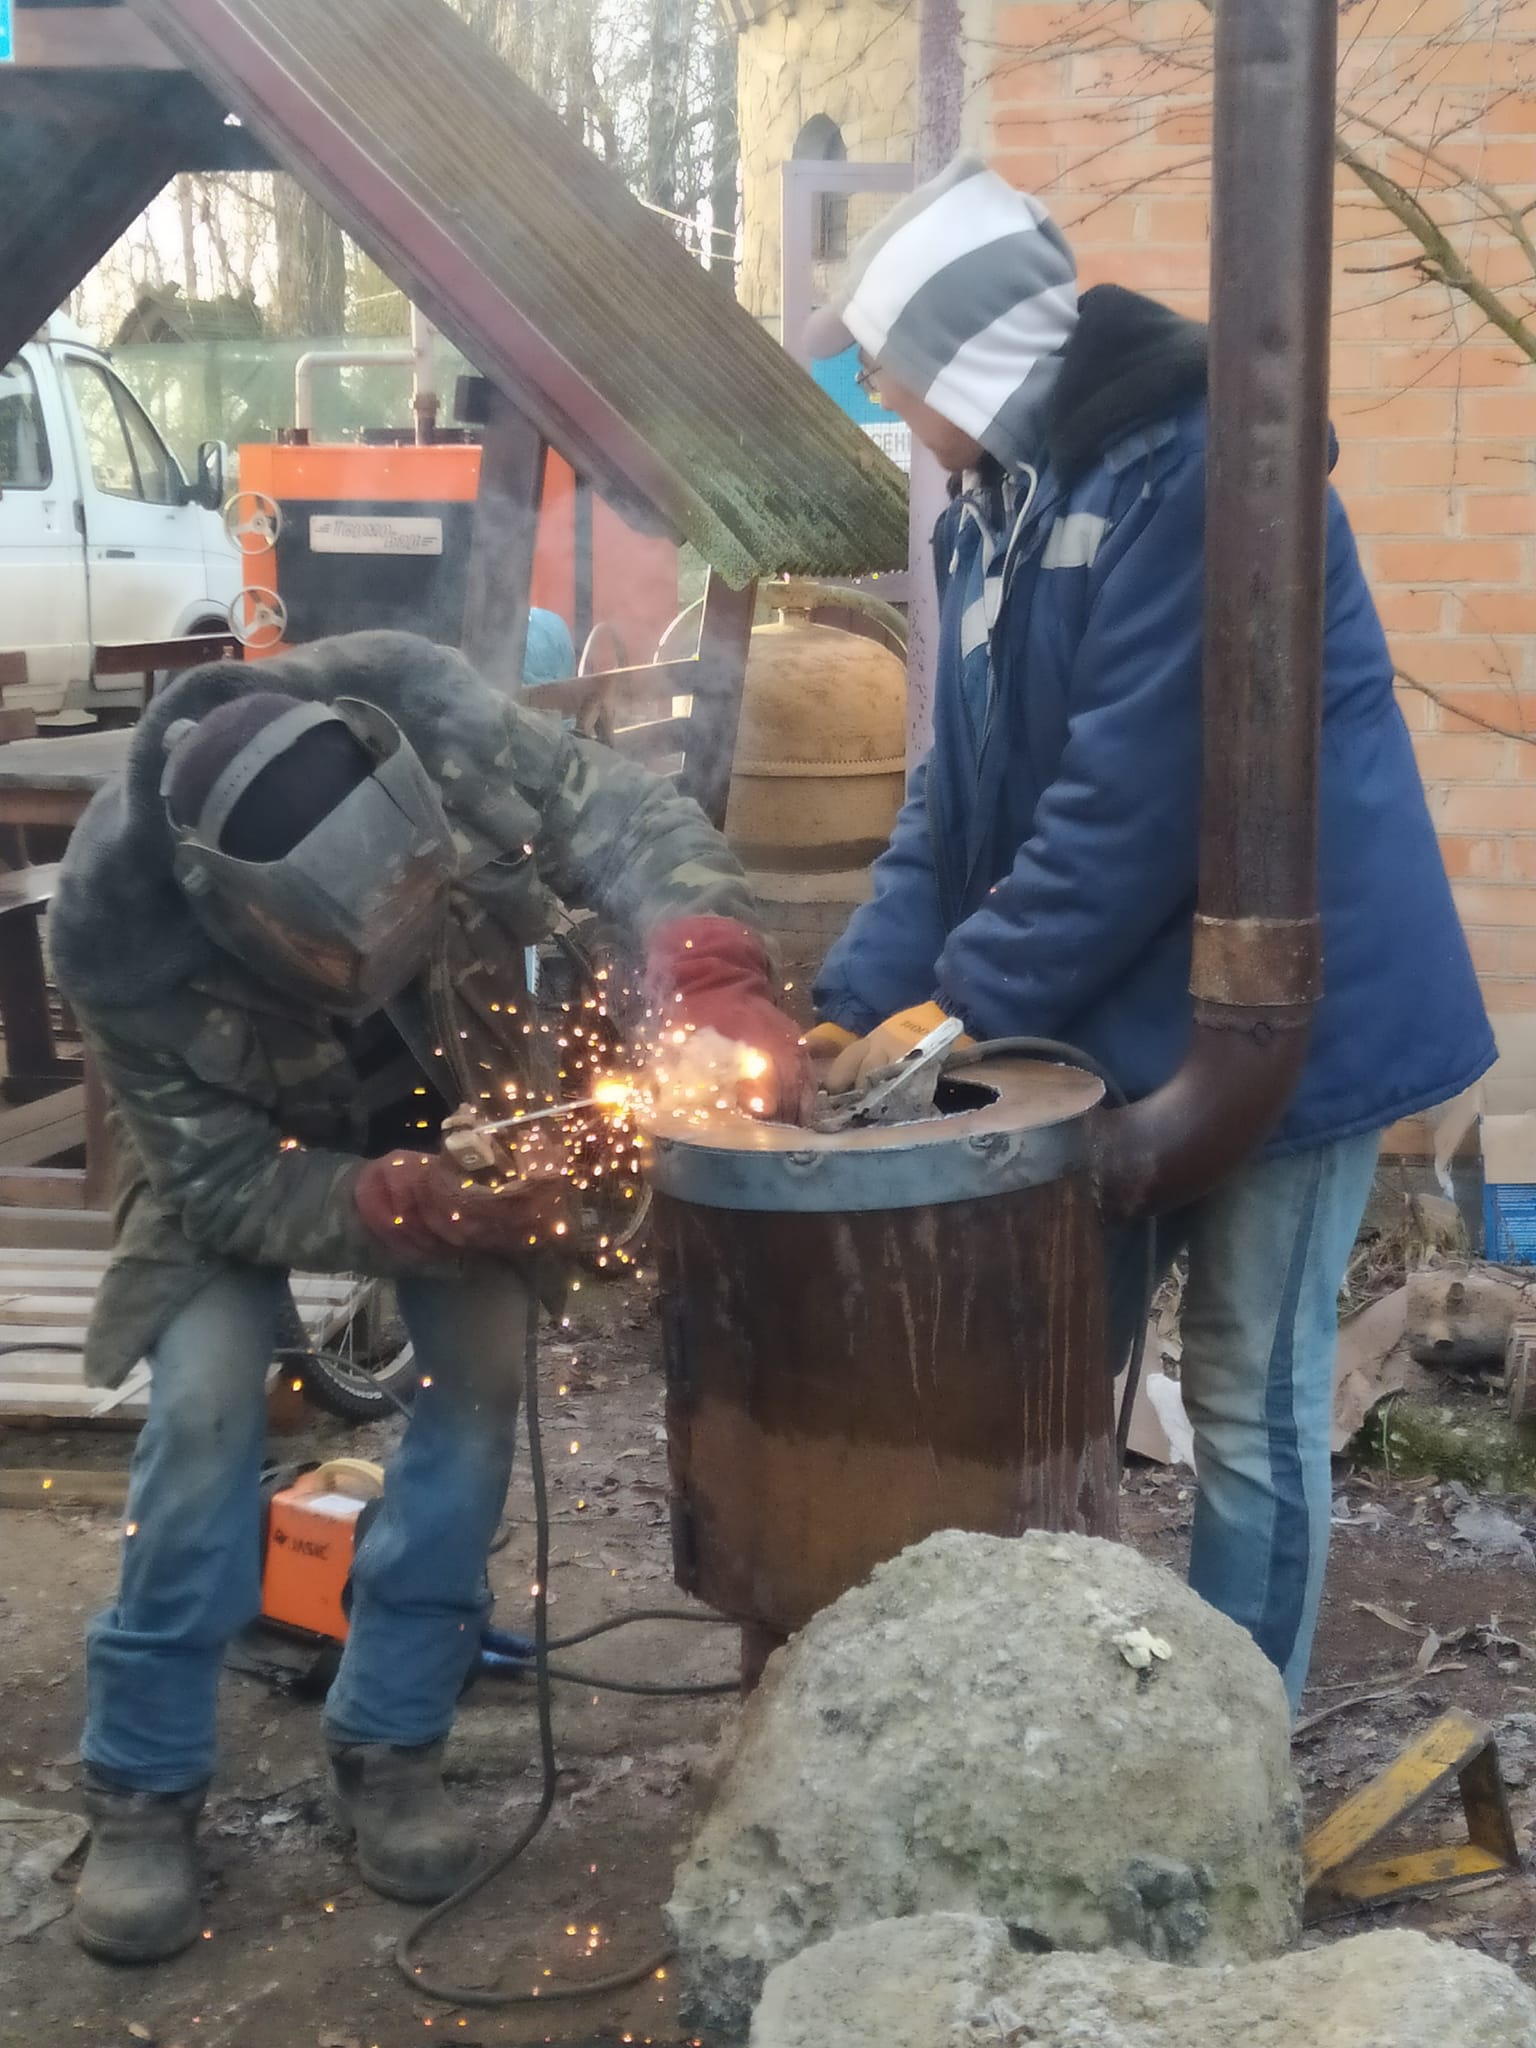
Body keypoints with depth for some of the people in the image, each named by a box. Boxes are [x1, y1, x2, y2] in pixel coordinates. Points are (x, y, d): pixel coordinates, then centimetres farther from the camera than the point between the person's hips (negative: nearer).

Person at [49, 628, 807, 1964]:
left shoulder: (413, 714, -39)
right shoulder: (117, 934, -38)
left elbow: (616, 812, -32)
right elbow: (221, 1184, -27)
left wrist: (712, 973, -51)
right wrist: (405, 1207, -42)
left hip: (451, 1112, 2)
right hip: (245, 1149, -2)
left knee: (482, 1376, -10)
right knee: (208, 1403, -18)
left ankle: (390, 1747, 7)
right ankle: (143, 1787, 1)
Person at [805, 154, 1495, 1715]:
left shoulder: (1198, 461, -19)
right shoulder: (994, 504, 9)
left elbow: (1134, 794, -23)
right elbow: (959, 794, 8)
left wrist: (967, 1004, -17)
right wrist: (856, 1001, -3)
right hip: (1110, 1016, 8)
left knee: (1247, 1400, 3)